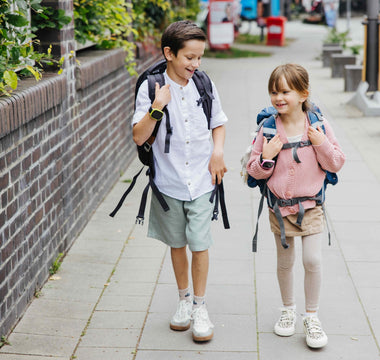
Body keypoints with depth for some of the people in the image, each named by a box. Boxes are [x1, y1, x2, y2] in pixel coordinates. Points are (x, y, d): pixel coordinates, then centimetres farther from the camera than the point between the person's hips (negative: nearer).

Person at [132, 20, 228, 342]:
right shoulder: (151, 89, -8)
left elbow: (219, 123, 13)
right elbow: (139, 137, -11)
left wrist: (218, 152, -4)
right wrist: (156, 108, -24)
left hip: (201, 180, 0)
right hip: (169, 181, 0)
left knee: (200, 244, -2)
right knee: (177, 244, 14)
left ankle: (200, 306, 15)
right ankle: (184, 298, 33)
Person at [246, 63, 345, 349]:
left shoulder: (318, 125, -5)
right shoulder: (268, 129, -5)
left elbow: (335, 164, -2)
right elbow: (255, 171, 0)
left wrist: (323, 144, -18)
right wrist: (266, 157, -20)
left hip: (310, 206, -1)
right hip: (280, 207, 1)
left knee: (313, 260, -6)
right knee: (285, 262, 12)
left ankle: (312, 316, 13)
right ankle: (288, 309, 34)